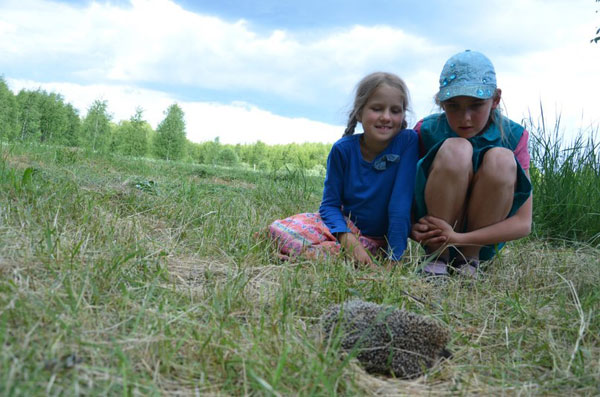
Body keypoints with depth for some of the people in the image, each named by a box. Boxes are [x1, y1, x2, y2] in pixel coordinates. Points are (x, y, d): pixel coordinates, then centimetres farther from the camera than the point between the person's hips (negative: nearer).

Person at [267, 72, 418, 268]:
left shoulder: (408, 142, -15)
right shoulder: (343, 149, -9)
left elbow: (401, 204, -19)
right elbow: (330, 203, -6)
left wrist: (394, 258, -23)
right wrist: (348, 239, -25)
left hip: (378, 240, -2)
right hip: (343, 227, 2)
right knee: (279, 229, -23)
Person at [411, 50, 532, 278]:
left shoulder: (512, 137, -10)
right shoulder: (427, 131, -9)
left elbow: (523, 224, -14)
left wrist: (460, 238, -25)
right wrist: (412, 227, -26)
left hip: (483, 240, 1)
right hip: (434, 235, -1)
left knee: (501, 159, -27)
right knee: (456, 149, -27)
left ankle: (469, 258, -12)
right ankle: (438, 257, -16)